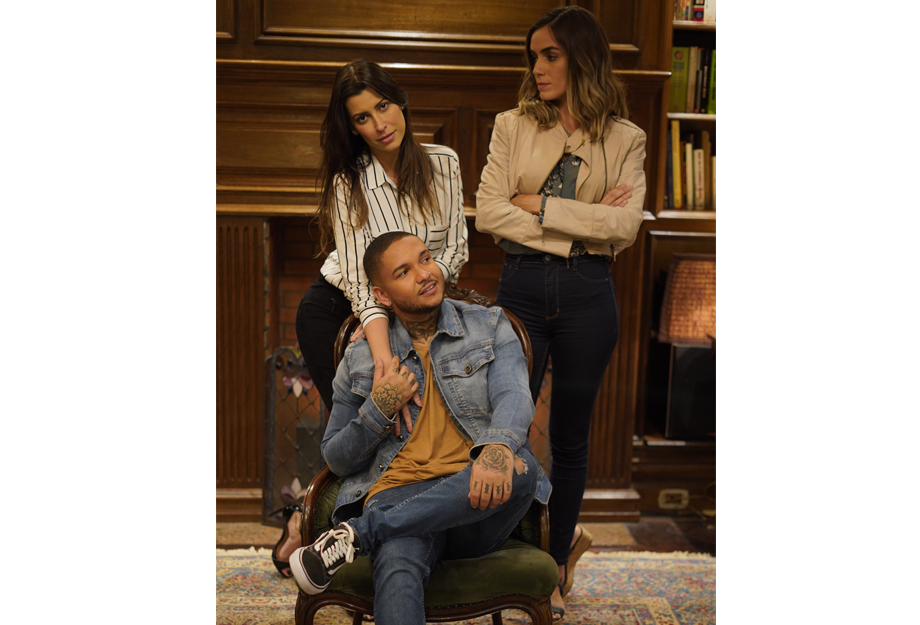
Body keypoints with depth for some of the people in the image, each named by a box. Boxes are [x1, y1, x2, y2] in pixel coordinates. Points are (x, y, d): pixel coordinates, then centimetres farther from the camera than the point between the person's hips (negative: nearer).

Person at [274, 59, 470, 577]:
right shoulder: (349, 181, -20)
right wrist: (386, 368, -43)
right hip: (334, 309, -4)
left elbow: (455, 251, -8)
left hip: (408, 311, 4)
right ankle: (312, 514, 19)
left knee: (398, 422, -1)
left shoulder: (443, 164, -9)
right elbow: (361, 279, -30)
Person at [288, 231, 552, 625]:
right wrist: (378, 409, -2)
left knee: (518, 470, -35)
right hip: (399, 496, 0)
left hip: (475, 502, 1)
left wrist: (497, 447, -31)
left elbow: (514, 397, -7)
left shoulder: (490, 327, 13)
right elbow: (336, 460, 18)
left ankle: (356, 534, -25)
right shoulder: (360, 360, 14)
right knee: (397, 571, -36)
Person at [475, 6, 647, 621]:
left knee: (570, 437, 10)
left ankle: (556, 564, 29)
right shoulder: (514, 126, 5)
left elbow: (626, 224, -10)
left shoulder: (625, 138, 4)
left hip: (587, 295, 0)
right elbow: (488, 211, -7)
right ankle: (567, 534, 27)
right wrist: (581, 227, -11)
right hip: (522, 288, 1)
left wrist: (540, 205, -12)